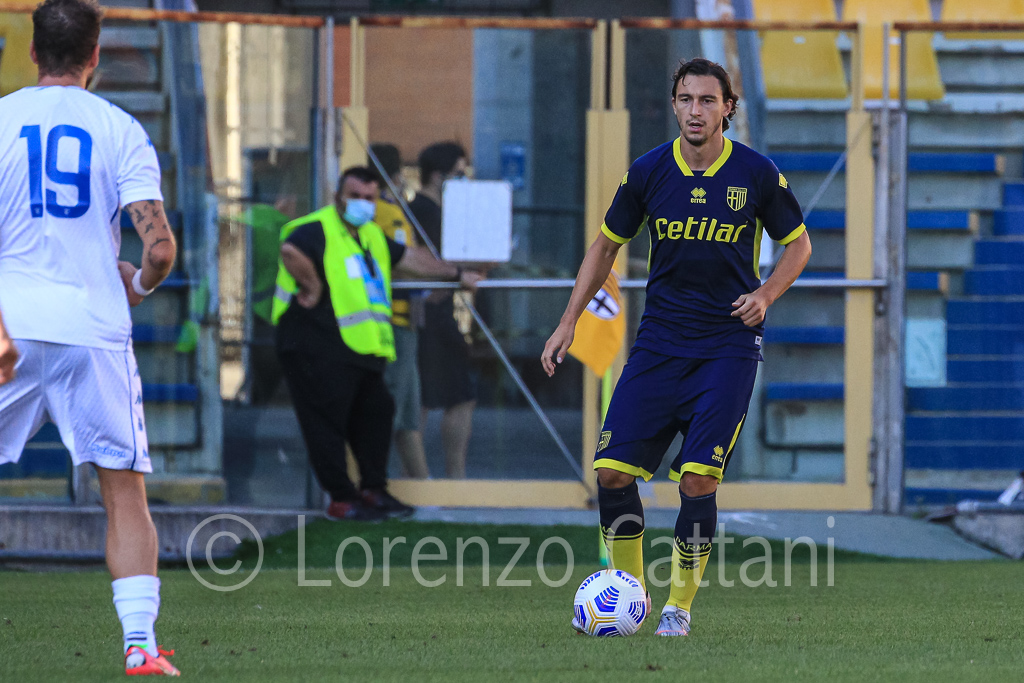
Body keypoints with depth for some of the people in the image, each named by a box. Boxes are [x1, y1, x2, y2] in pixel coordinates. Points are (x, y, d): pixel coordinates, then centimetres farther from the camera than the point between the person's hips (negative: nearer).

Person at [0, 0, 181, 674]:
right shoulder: (122, 130, 2)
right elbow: (160, 245, -6)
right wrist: (139, 284, 15)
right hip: (96, 327, 0)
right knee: (126, 494, 5)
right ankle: (140, 642, -4)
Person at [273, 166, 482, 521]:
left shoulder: (372, 236, 19)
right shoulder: (317, 230, -12)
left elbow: (411, 258, 32)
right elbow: (291, 251, -34)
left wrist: (456, 274, 38)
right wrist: (313, 287, -23)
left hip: (362, 351, 10)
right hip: (318, 349, -10)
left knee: (376, 412, 15)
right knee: (328, 421, -5)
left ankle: (373, 489, 26)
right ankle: (341, 499, 0)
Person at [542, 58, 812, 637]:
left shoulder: (757, 174, -5)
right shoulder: (648, 172, -1)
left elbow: (799, 244, 8)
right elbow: (607, 246, 13)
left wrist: (766, 293, -10)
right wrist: (570, 322, 8)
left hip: (728, 345, -2)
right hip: (660, 341, 2)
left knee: (698, 480, -14)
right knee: (613, 470, -7)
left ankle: (680, 605, 4)